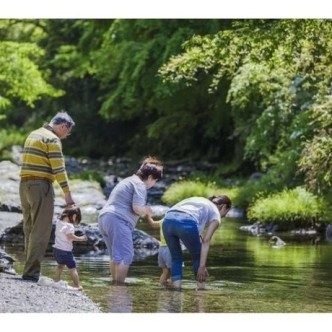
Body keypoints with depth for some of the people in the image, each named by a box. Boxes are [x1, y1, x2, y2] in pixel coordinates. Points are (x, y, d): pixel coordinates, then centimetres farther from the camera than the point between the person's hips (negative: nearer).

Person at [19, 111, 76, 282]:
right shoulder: (52, 139, -9)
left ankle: (29, 269, 15)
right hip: (41, 185, -9)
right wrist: (67, 193, -14)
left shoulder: (33, 135, 18)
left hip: (25, 185, 9)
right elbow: (58, 169, -15)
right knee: (41, 231, -7)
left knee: (29, 229, 13)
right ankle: (31, 272, -12)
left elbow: (30, 161, 15)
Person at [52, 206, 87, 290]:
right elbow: (70, 237, -29)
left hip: (56, 249, 7)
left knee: (60, 265, 31)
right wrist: (81, 238, -22)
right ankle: (77, 285, -4)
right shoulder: (69, 226, -18)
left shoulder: (58, 222, 5)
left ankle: (56, 280, 39)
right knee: (72, 268, -1)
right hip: (66, 251, -7)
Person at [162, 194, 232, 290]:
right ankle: (201, 286, 18)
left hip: (168, 221, 5)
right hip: (186, 223, -5)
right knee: (197, 257, 19)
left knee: (176, 257, 23)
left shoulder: (199, 201, 39)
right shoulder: (216, 214, 20)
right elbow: (206, 242, 8)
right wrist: (202, 266, 5)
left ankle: (176, 286, 11)